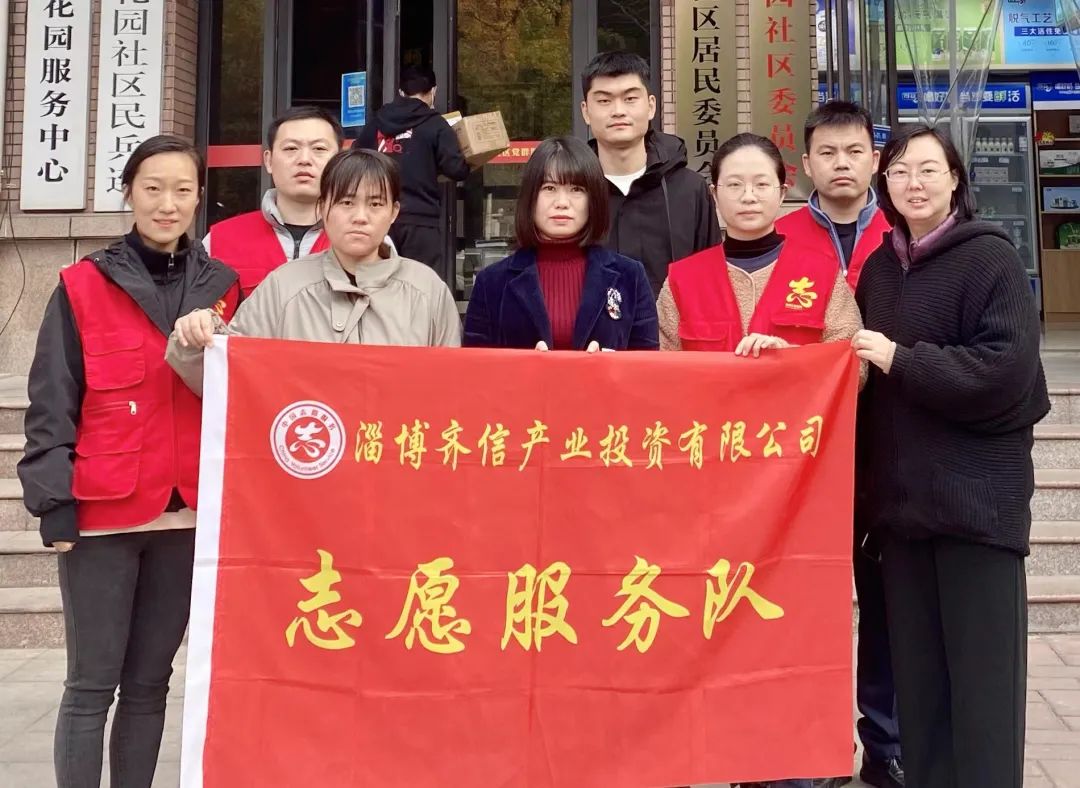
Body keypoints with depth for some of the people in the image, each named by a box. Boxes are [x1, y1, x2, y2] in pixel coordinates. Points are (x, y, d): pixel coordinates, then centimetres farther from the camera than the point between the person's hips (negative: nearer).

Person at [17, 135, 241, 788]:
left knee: (150, 682, 13)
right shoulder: (82, 288, -2)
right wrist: (55, 503, -8)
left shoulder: (226, 288, 6)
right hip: (101, 514, -3)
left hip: (188, 514, 3)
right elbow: (51, 406, -3)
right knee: (92, 686, 4)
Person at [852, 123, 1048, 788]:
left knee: (981, 659, 0)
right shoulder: (879, 268, 12)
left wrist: (902, 362, -16)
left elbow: (1007, 367, -17)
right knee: (916, 663, 11)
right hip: (901, 490, 6)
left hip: (978, 491, -6)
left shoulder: (990, 257, -6)